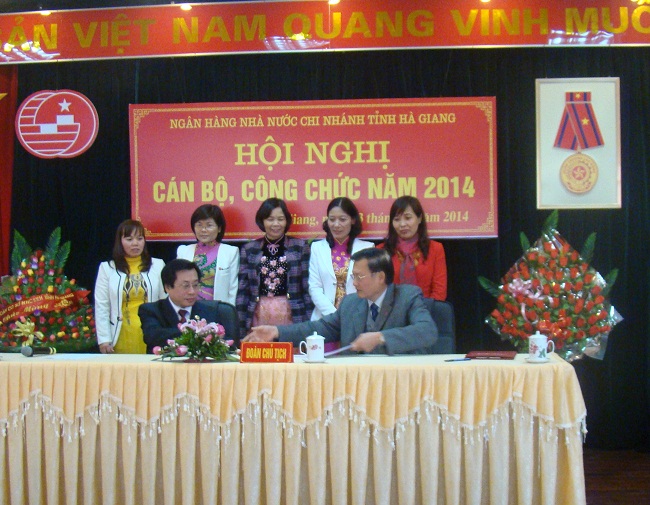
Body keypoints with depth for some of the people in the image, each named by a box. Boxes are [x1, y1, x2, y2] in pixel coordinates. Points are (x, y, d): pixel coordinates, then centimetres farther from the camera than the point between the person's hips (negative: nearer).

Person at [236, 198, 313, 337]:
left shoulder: (300, 247, 5)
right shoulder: (249, 250, 8)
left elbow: (307, 288, 4)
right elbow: (243, 290, 8)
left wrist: (308, 325, -1)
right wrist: (241, 327, 2)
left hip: (291, 315, -1)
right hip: (259, 316, 1)